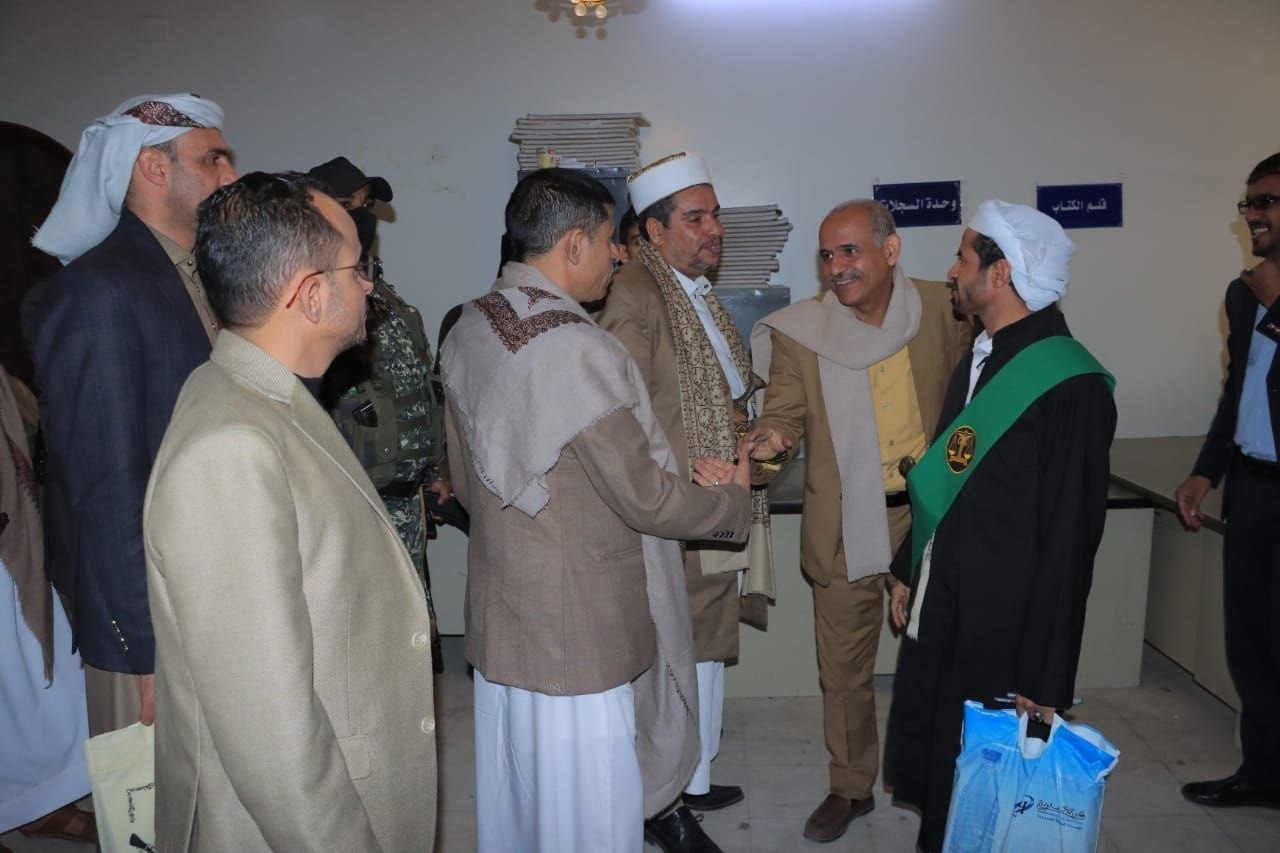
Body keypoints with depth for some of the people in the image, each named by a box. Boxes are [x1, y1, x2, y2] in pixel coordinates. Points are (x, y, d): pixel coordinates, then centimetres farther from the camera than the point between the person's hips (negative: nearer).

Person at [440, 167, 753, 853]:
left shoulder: (468, 329, 2)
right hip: (580, 631, -8)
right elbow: (648, 500, -18)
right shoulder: (580, 352, -24)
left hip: (499, 616, 8)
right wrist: (735, 495, -1)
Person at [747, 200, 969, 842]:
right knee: (843, 669, 12)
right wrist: (769, 445, -29)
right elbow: (783, 412, -6)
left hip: (932, 513, 1)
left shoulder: (944, 308, -4)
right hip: (846, 527, 0)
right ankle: (851, 787, 35)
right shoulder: (798, 331, -6)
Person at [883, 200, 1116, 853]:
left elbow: (1066, 542, -19)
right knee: (930, 775, 19)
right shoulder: (979, 361, 6)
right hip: (940, 614, 7)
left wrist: (1041, 682, -15)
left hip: (1001, 635, -7)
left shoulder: (1070, 388, -19)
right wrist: (909, 571, 18)